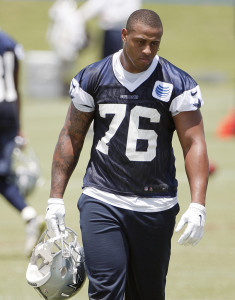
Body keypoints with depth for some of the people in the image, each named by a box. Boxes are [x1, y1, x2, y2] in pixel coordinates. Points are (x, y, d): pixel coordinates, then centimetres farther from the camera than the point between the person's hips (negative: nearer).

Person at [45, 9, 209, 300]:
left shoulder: (177, 85, -4)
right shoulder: (93, 78, 1)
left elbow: (194, 144, -9)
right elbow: (71, 137, 9)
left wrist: (197, 206, -20)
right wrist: (55, 197, 5)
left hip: (155, 207, 0)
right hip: (101, 202, 0)